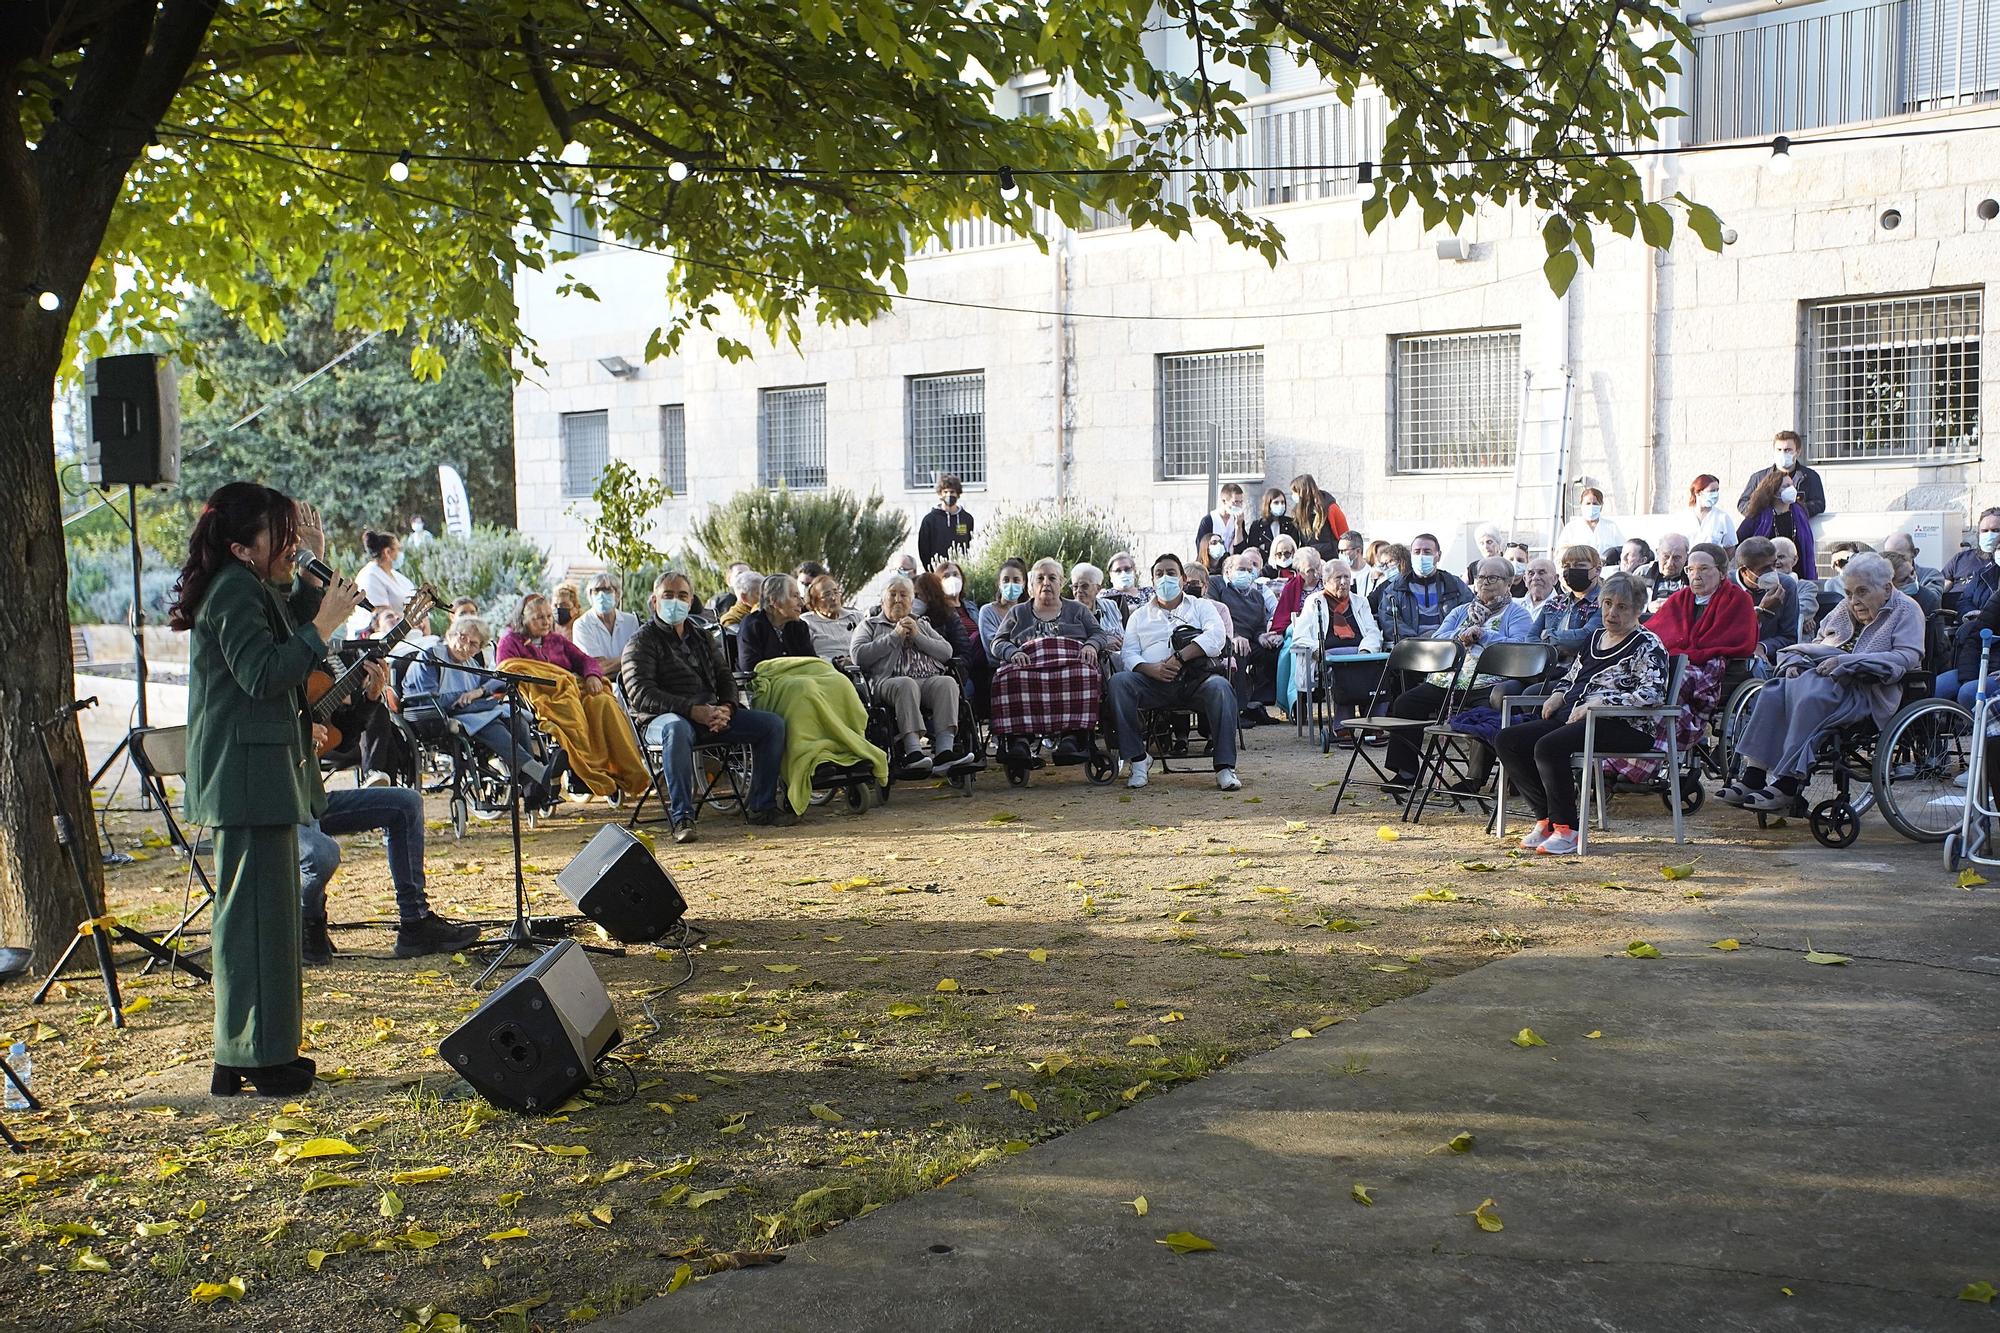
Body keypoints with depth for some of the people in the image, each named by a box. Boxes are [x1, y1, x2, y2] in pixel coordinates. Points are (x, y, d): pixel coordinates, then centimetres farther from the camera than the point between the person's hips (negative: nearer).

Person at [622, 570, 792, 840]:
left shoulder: (703, 638, 23)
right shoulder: (641, 642, 1)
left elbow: (725, 677, 18)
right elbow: (640, 694, -12)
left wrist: (726, 708, -7)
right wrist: (693, 710, -23)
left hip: (711, 714, 6)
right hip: (663, 718, -6)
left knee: (773, 724, -8)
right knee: (677, 729, -42)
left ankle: (761, 805, -3)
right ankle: (682, 818, -39)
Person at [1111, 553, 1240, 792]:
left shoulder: (1201, 607, 19)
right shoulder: (1140, 616, 24)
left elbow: (1216, 636, -2)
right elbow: (1128, 654, 9)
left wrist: (1179, 657, -15)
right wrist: (1152, 669, -14)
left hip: (1195, 681, -1)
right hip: (1154, 683, 1)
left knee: (1220, 687, -35)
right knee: (1119, 682, -28)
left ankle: (1225, 767, -33)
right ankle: (1137, 760, -23)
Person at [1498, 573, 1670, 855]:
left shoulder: (1647, 646, -3)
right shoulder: (1595, 637, 20)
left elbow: (1652, 694, -18)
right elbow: (1571, 677, 32)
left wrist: (1596, 703, -21)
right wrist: (1558, 695, 7)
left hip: (1622, 727, -9)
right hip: (1571, 717, 9)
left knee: (1548, 747, -33)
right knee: (1507, 740, -7)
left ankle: (1566, 828, -21)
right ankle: (1545, 819, -5)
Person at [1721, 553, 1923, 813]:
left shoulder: (1906, 611, 4)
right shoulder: (1845, 609, 26)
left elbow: (1907, 657, -12)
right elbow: (1817, 643, 28)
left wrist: (1844, 661, -19)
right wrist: (1794, 661, 2)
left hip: (1864, 687, -7)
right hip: (1823, 675, 7)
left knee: (1811, 697, -36)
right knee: (1772, 692, -24)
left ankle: (1787, 785, -37)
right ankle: (1753, 775, -30)